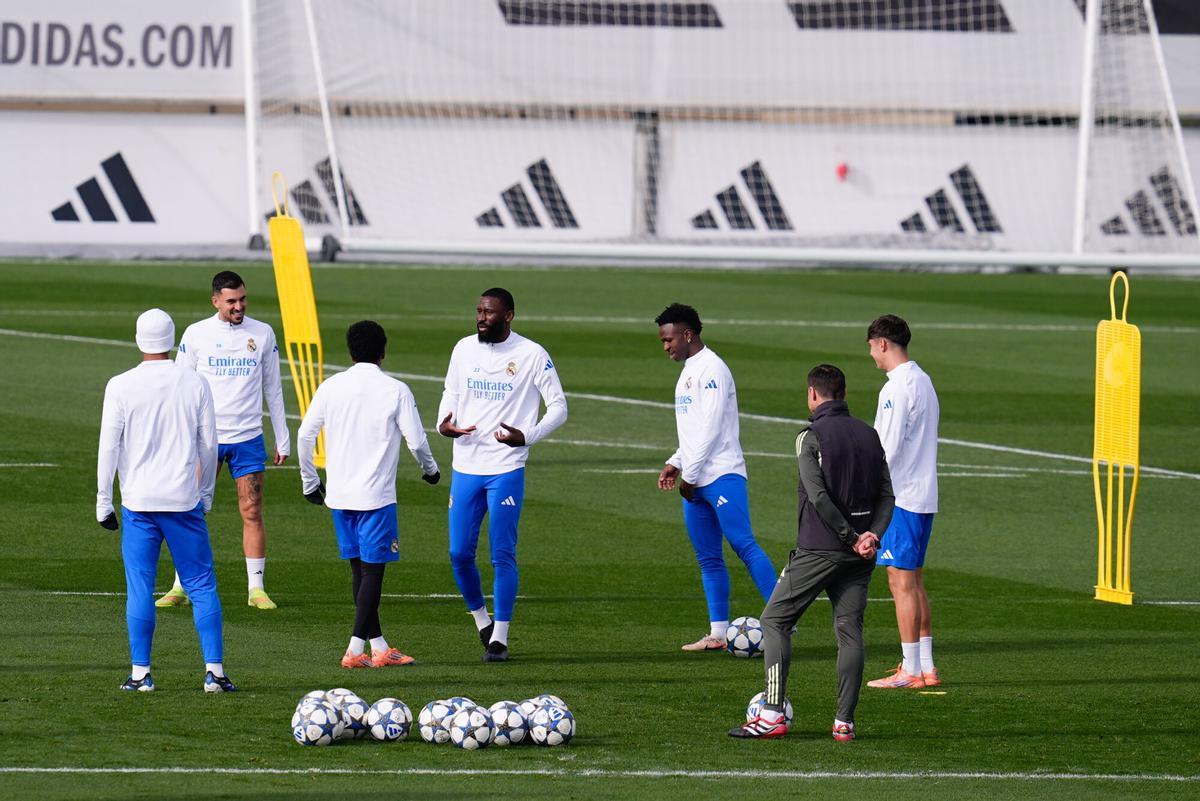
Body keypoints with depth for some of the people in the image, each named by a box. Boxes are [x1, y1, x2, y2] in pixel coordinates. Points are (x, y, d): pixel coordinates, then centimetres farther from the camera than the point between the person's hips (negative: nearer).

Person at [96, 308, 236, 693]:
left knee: (139, 589, 4)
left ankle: (140, 673, 4)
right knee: (202, 586, 6)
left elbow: (109, 446, -4)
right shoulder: (195, 384, 0)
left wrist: (104, 499, 3)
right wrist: (206, 492, 19)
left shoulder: (121, 386, -5)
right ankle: (214, 671, 1)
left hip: (138, 503, -1)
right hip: (185, 501, 1)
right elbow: (209, 445, 6)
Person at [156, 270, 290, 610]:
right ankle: (181, 587, 6)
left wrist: (283, 440, 10)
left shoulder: (263, 334, 4)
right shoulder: (196, 334, 0)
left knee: (252, 513, 0)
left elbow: (272, 388, 11)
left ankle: (256, 589, 6)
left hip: (248, 438, 1)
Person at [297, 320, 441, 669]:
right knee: (372, 569, 0)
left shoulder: (331, 387, 3)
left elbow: (305, 435, 3)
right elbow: (416, 440, -6)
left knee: (359, 568, 12)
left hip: (339, 495, 4)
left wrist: (309, 481, 15)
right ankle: (356, 648, -9)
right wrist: (430, 469, 14)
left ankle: (379, 647, 17)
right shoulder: (395, 391, -8)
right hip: (376, 496, -4)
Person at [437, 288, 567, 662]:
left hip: (506, 469, -4)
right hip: (465, 468, 4)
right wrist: (444, 424, -3)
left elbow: (558, 407, -2)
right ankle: (481, 618, 26)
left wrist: (526, 437, -18)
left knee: (502, 555, -3)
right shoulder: (464, 349, 7)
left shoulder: (531, 355, -6)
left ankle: (499, 638, 4)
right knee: (459, 553, 3)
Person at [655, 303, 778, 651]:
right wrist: (676, 463, 15)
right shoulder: (688, 372, 20)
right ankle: (718, 633, 8)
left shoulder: (711, 369, -10)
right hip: (695, 481, 10)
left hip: (722, 475, -10)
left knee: (744, 544, -16)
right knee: (708, 558, 7)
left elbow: (711, 427, -16)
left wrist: (690, 474, -14)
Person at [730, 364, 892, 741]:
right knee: (850, 631, 7)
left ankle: (773, 714, -5)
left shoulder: (811, 436, -9)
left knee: (775, 621, 4)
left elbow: (818, 496, -17)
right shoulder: (869, 435, 11)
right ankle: (845, 721, 1)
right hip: (859, 556, 5)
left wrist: (853, 538, -12)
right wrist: (872, 535, -7)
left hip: (817, 550, -5)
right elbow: (887, 495, 6)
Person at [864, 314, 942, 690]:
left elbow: (887, 450, -19)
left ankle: (911, 670, -5)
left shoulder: (898, 387, -15)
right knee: (914, 581, 14)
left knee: (902, 582, -6)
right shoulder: (922, 381, 14)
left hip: (900, 495, -9)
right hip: (924, 495, 9)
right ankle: (926, 667, 15)